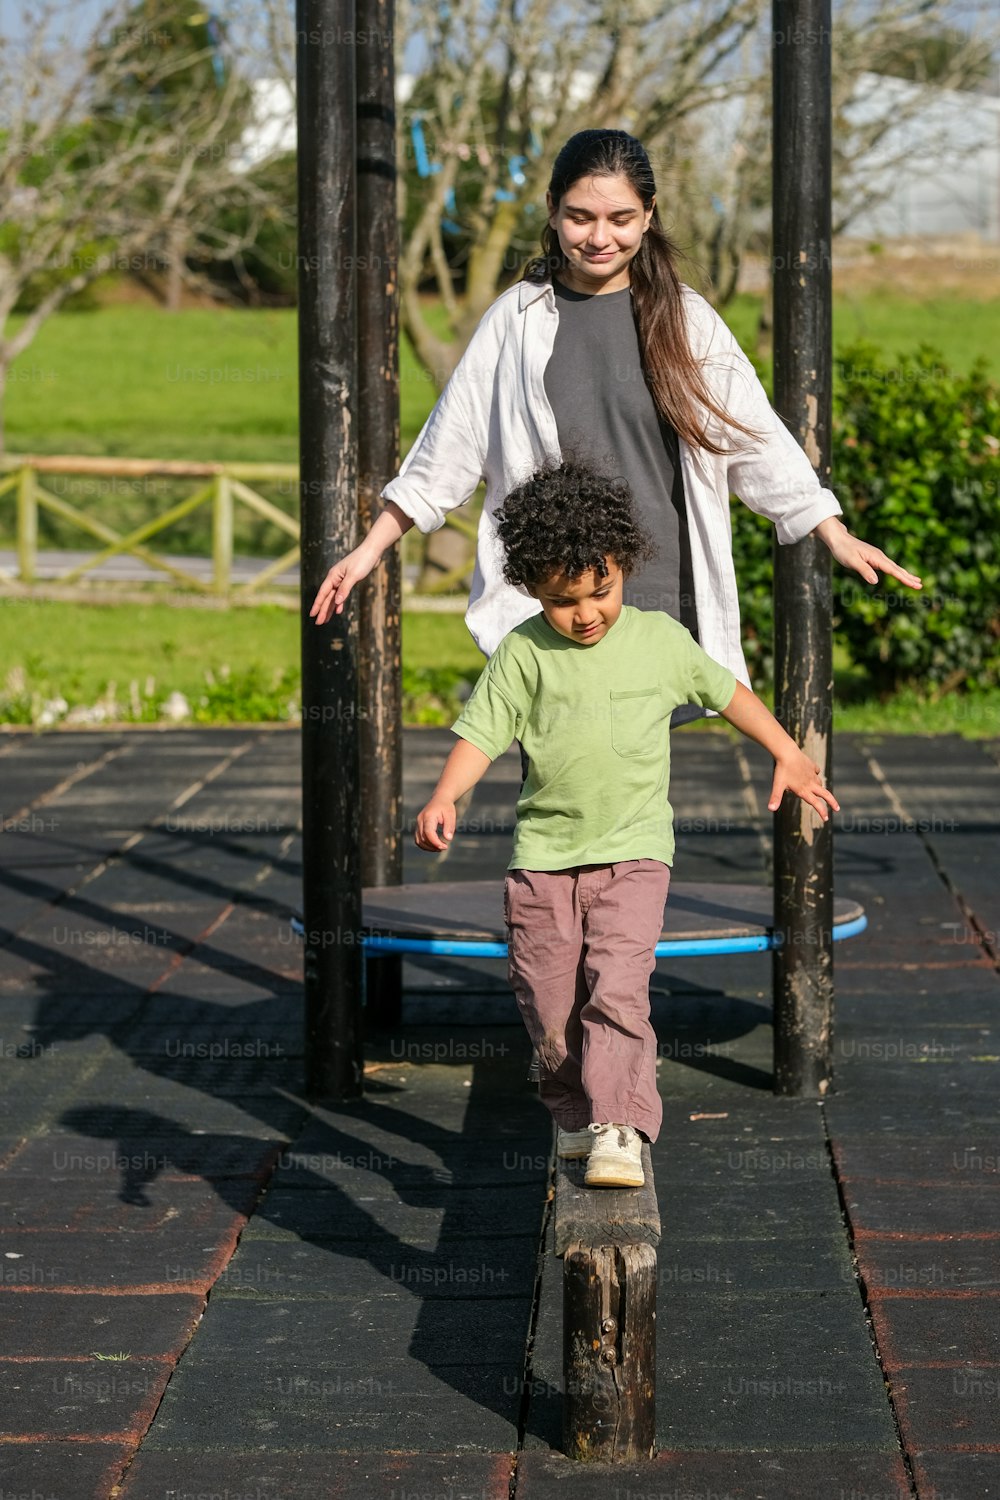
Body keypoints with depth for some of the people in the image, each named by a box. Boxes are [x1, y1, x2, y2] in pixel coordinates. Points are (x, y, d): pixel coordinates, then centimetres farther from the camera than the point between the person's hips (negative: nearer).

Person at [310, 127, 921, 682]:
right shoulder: (517, 320, 6)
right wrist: (370, 549, 10)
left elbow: (755, 439, 9)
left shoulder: (686, 320, 6)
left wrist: (836, 535, 2)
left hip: (660, 598, 1)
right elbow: (445, 451, 11)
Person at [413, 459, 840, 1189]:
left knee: (616, 988, -18)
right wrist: (444, 798, -18)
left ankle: (620, 1128, -19)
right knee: (551, 1004, 6)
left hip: (633, 853, -1)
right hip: (544, 855, 1)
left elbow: (726, 691, 16)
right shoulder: (523, 653, -1)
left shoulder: (661, 640, 2)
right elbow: (481, 733, -2)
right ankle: (575, 1113, 28)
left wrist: (789, 757, 17)